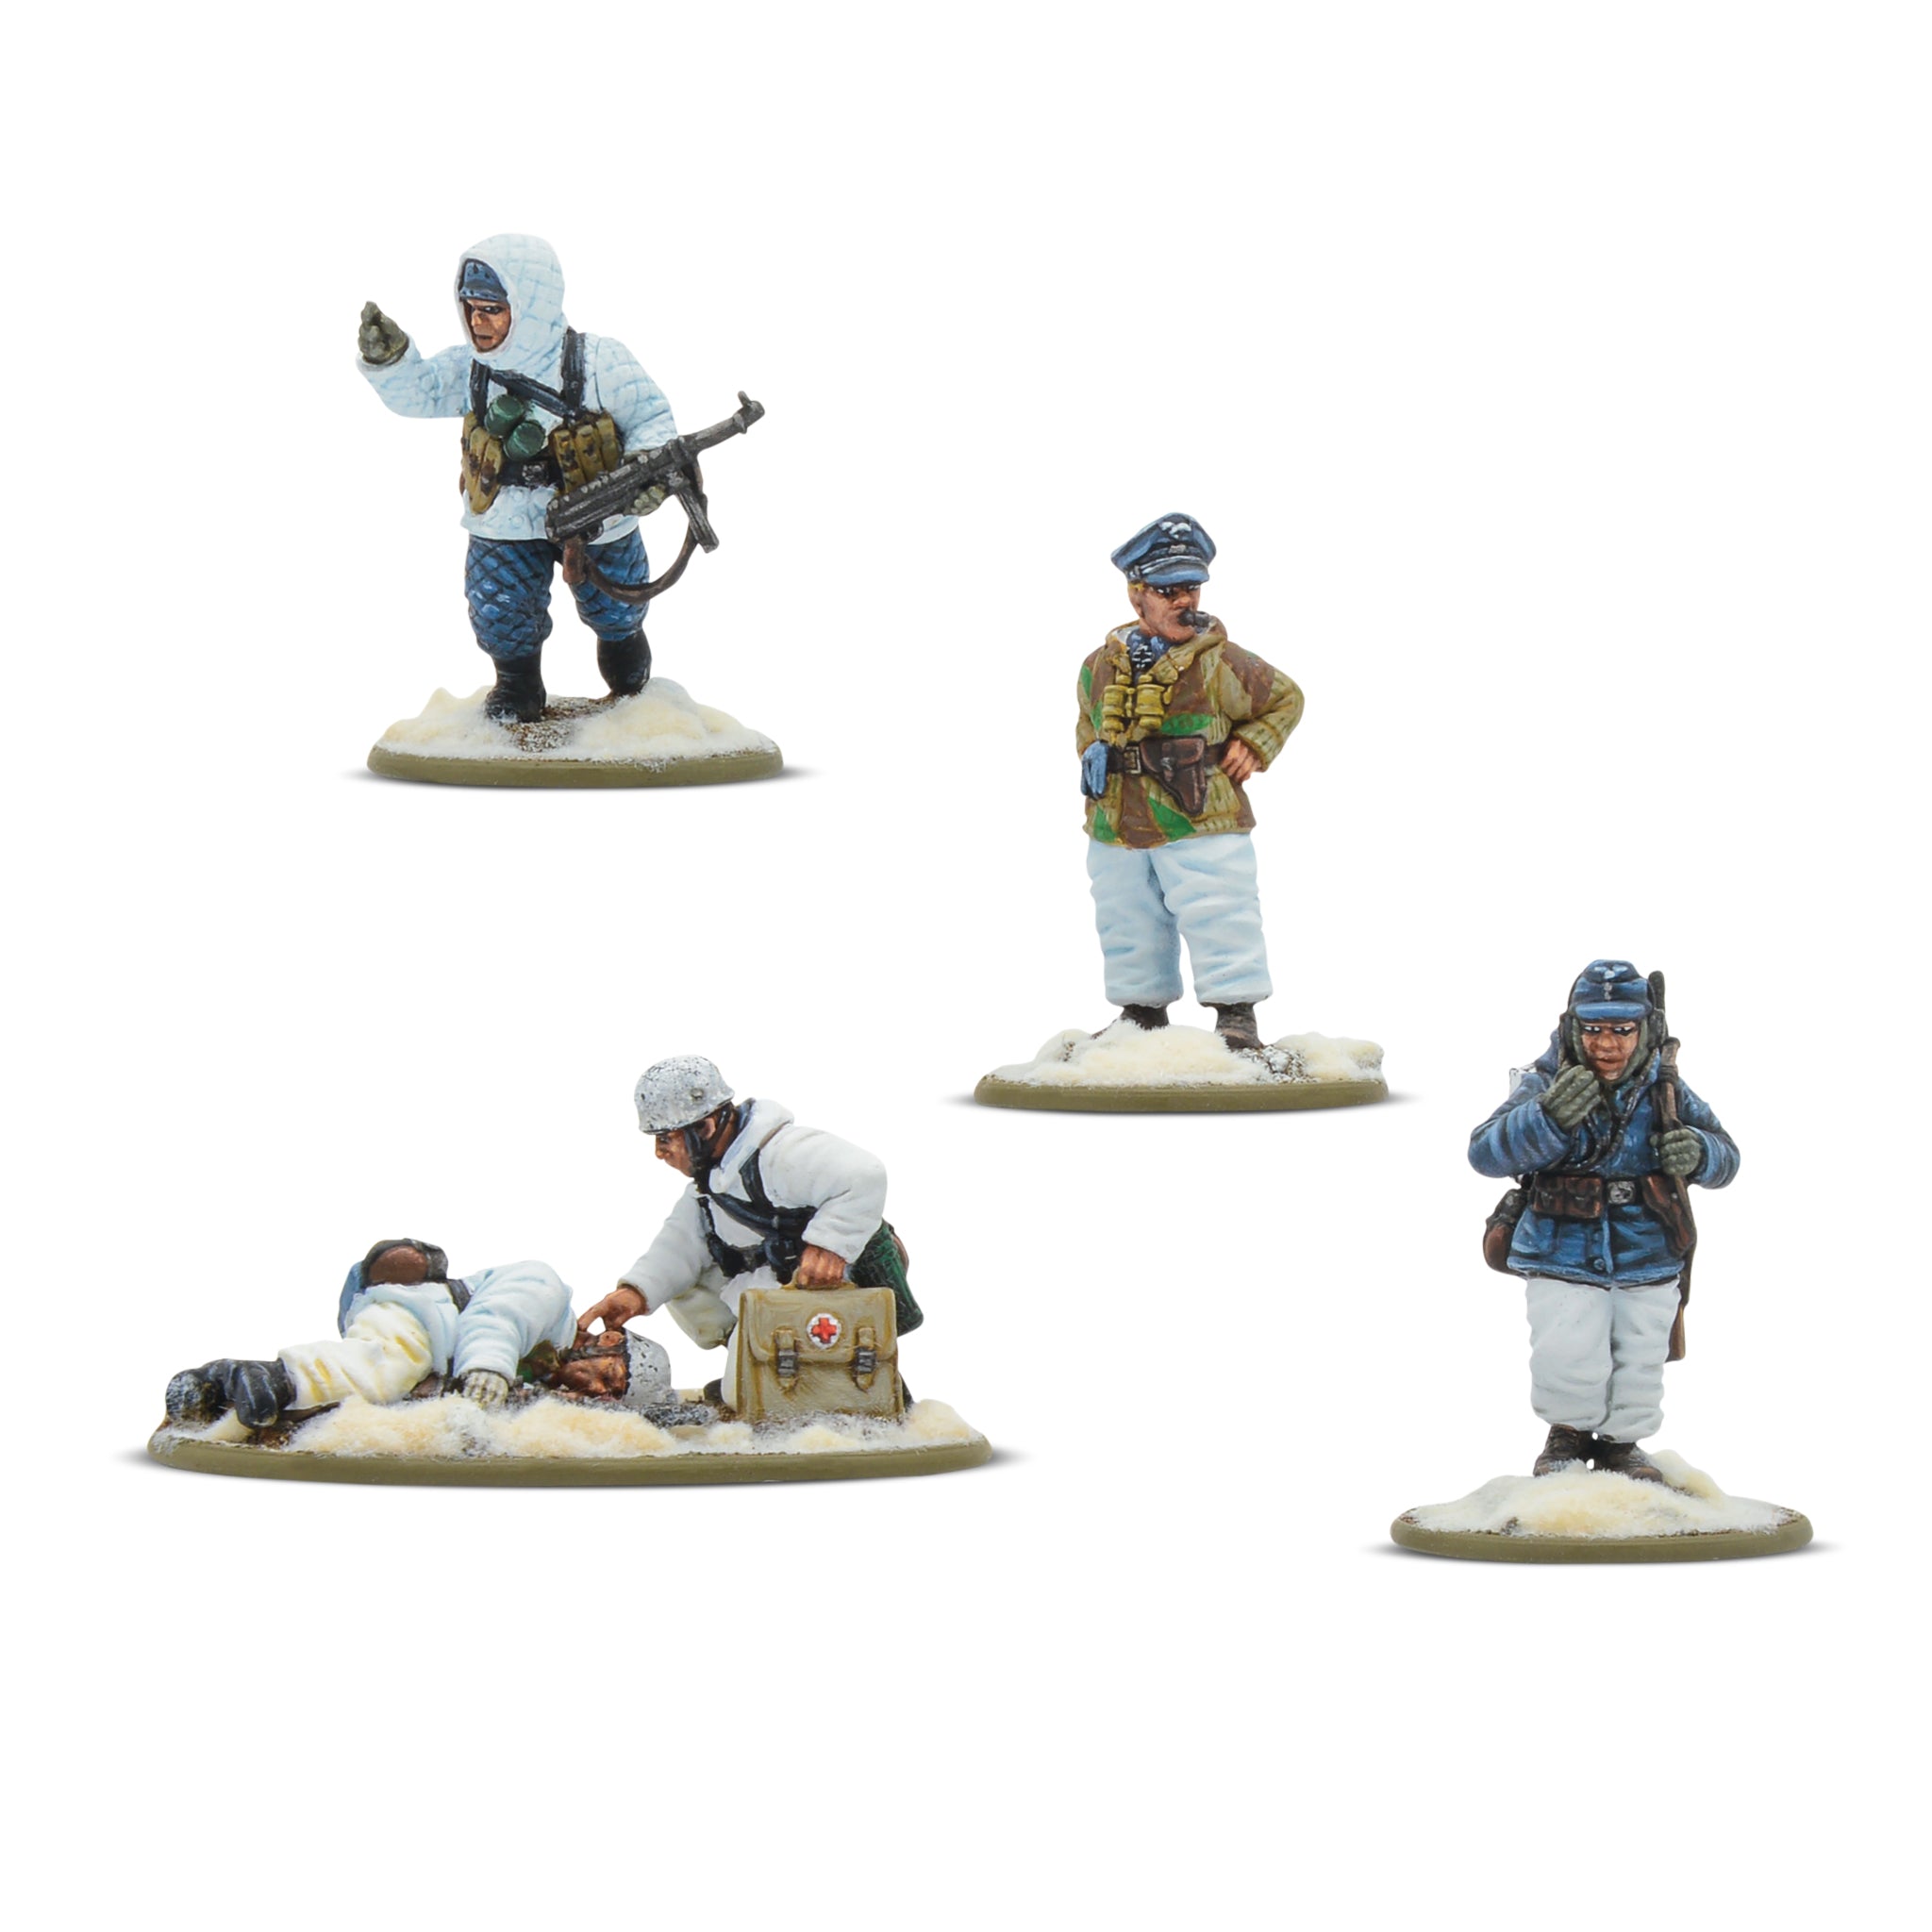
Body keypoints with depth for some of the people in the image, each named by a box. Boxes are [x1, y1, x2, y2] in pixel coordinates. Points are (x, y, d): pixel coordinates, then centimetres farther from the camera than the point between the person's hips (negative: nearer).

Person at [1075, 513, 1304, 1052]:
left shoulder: (1219, 665, -6)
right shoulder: (1101, 668, 6)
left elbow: (1284, 700, 9)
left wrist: (1252, 746, -3)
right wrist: (1093, 761, 9)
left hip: (1201, 830, -4)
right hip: (1117, 834, 5)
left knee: (1218, 923, -8)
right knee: (1128, 930, 13)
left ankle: (1236, 1016, -2)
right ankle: (1142, 1012, 27)